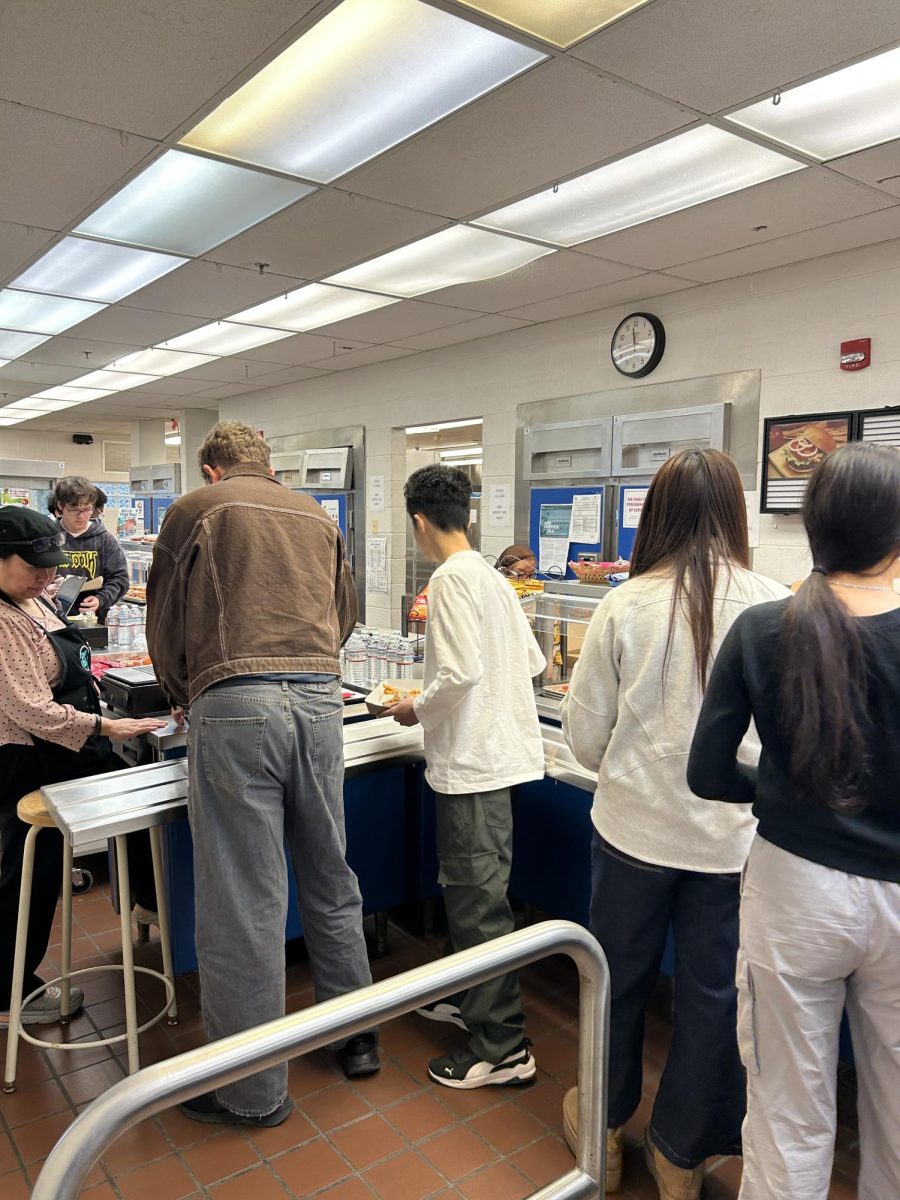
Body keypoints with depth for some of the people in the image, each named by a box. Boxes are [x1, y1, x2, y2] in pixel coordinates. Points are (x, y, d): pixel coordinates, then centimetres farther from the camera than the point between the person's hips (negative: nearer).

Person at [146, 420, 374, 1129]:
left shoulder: (195, 512, 8)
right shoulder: (317, 518, 19)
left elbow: (166, 625, 12)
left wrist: (185, 697, 29)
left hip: (234, 705, -4)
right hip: (321, 699, 4)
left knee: (244, 899, 5)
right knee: (330, 880, 18)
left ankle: (255, 1091, 19)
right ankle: (357, 1036, 34)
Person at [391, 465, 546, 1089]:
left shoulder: (452, 578, -15)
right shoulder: (494, 577, 12)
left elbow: (460, 672, -23)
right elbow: (533, 661, 14)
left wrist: (418, 708, -7)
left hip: (472, 760, -10)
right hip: (499, 750, 10)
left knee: (478, 898, 0)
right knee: (471, 888, 21)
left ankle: (503, 1046, 11)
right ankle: (471, 997, 37)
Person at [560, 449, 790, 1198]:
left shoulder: (625, 606, -11)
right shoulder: (776, 608, -11)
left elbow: (584, 729, -5)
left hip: (635, 826, 0)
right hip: (735, 835, 0)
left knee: (619, 977, 20)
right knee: (714, 995, 18)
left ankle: (604, 1128, 42)